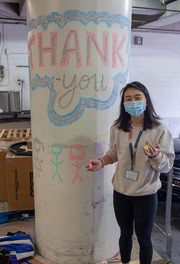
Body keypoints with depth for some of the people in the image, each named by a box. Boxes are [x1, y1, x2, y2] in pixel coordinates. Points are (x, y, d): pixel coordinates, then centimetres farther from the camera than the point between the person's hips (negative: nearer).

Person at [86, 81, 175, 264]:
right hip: (121, 192, 3)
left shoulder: (159, 130, -13)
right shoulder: (117, 128, -4)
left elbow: (168, 165, -10)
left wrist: (156, 156, -32)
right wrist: (101, 162, -9)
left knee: (143, 238, 13)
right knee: (125, 233, 22)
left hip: (146, 195, -3)